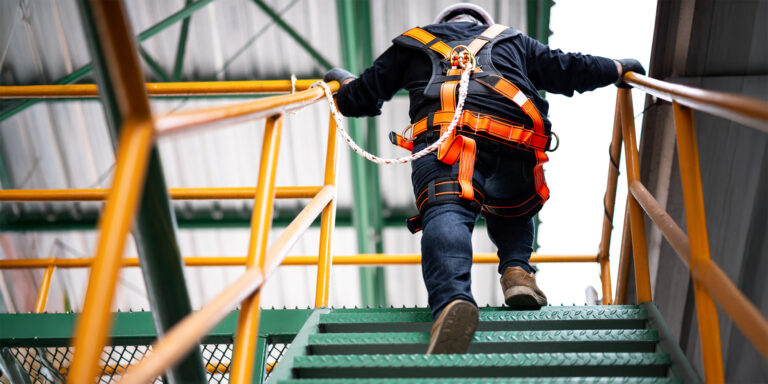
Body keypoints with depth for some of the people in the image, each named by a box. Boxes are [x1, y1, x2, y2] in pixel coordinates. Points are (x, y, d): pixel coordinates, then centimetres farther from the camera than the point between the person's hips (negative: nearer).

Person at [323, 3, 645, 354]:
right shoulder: (511, 40, 38)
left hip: (444, 139, -2)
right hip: (516, 148, 3)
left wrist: (343, 80, 60)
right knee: (512, 213, 28)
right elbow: (570, 70, 36)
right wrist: (619, 68, 55)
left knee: (446, 214, -22)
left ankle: (453, 299, -52)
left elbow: (361, 99, 36)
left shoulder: (411, 41, 35)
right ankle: (516, 270, 1)